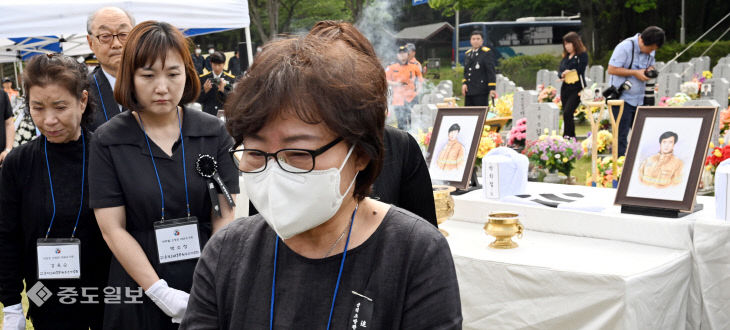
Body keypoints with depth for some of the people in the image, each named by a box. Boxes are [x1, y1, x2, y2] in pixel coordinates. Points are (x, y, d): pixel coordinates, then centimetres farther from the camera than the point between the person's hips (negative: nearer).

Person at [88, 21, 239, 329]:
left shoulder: (213, 132, -2)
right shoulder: (108, 140, -5)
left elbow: (225, 215, -5)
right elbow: (113, 229, -8)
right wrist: (161, 293, -16)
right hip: (141, 293, -1)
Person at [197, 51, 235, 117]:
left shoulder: (231, 79, 2)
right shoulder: (203, 78, 6)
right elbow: (198, 100, 5)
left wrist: (223, 90, -20)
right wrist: (205, 91, -14)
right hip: (208, 114, 1)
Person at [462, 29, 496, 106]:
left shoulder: (486, 52, -3)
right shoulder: (467, 54, 18)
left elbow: (491, 71, -8)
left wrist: (492, 88, -14)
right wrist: (464, 83, 5)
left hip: (481, 91, -6)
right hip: (468, 91, 6)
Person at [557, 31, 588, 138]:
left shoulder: (582, 55, -4)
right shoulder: (565, 56, 16)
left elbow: (579, 71, -12)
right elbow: (559, 71, 10)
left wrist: (568, 73, -4)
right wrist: (562, 75, -11)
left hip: (576, 89, -7)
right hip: (565, 88, 7)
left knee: (567, 113, -19)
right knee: (567, 115, 9)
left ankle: (567, 137, -16)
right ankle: (571, 139, 18)